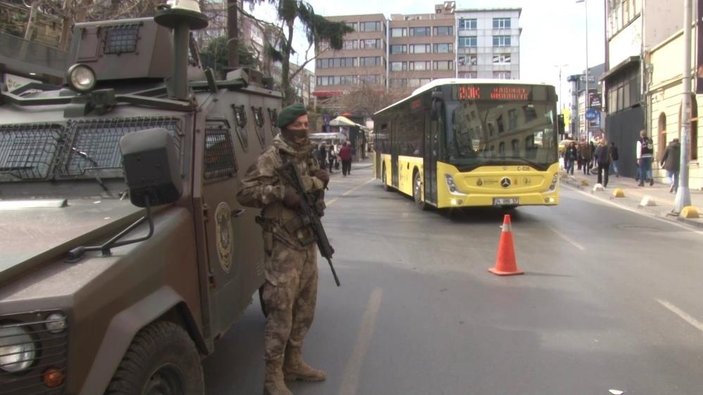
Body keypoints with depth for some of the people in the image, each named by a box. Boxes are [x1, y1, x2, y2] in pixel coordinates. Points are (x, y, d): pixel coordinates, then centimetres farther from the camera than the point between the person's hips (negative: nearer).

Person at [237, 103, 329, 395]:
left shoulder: (308, 157, 13)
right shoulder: (271, 159, -11)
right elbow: (244, 193, -17)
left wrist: (317, 198, -3)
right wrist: (281, 192, -25)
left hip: (307, 242, 8)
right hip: (283, 246, -8)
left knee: (304, 309, 16)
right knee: (281, 313, -4)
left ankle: (293, 363, 31)